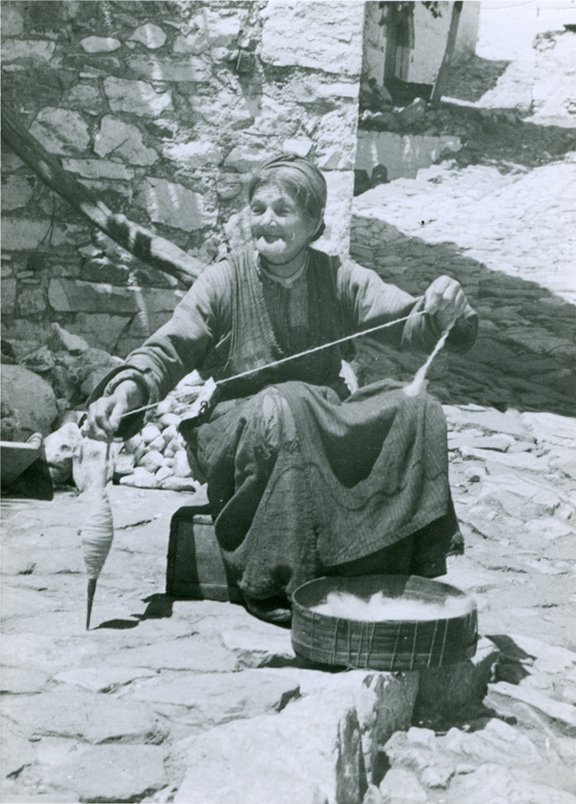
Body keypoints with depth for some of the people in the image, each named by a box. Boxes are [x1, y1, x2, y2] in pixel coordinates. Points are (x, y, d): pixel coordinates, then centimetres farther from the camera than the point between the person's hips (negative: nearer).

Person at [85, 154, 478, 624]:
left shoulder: (339, 278, 5)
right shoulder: (225, 281, -1)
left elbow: (407, 323, -6)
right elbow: (169, 351, -8)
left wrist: (443, 313, -30)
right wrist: (129, 387, -29)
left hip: (326, 427, 3)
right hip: (233, 431, -3)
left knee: (415, 413, -21)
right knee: (284, 410, -37)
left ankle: (399, 572, -13)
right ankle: (273, 585, -27)